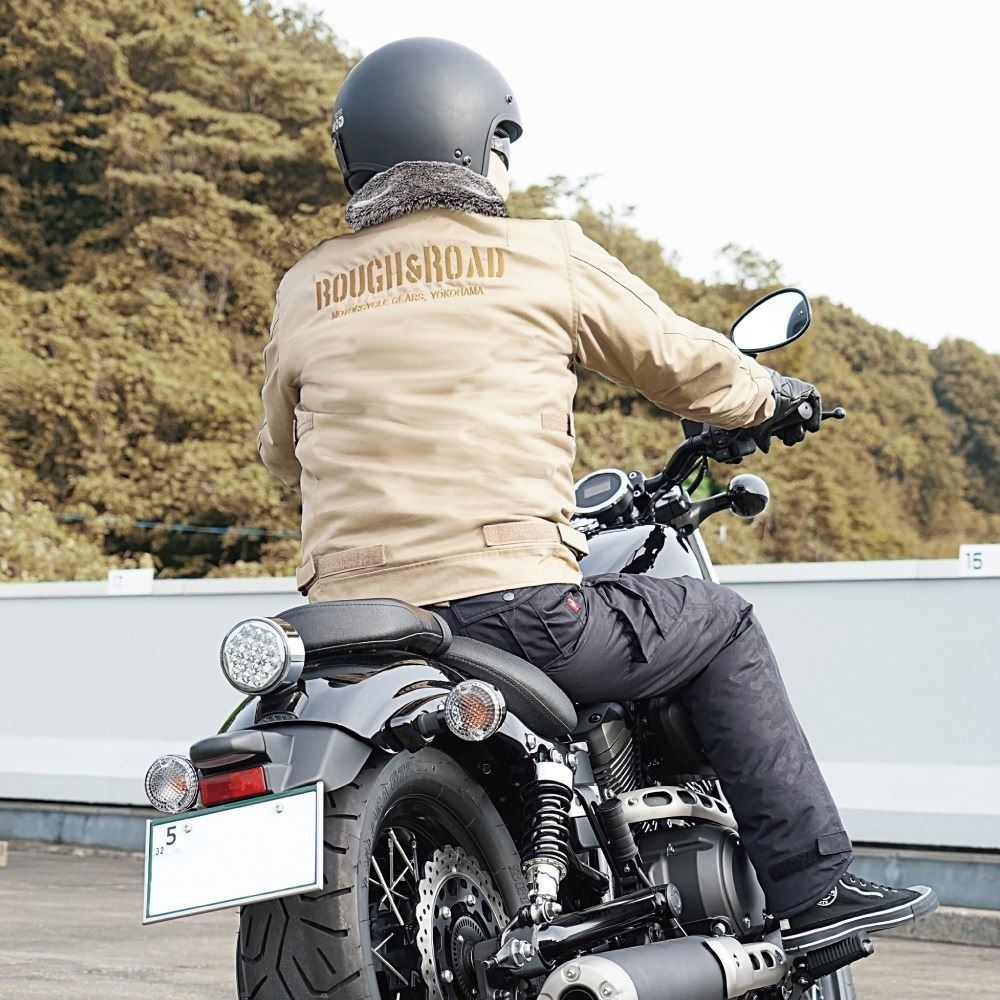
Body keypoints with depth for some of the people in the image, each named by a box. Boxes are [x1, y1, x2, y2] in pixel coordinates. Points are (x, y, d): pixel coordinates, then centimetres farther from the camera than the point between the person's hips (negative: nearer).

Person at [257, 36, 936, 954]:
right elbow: (681, 362, 14)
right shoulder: (546, 256, 3)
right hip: (509, 600, -4)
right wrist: (774, 397, 35)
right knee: (721, 625, 16)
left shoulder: (305, 290, 14)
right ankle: (811, 885, 11)